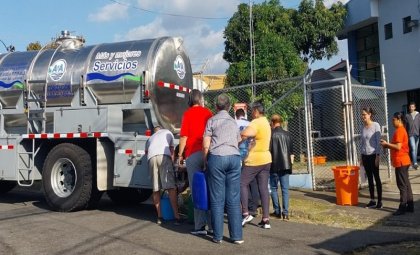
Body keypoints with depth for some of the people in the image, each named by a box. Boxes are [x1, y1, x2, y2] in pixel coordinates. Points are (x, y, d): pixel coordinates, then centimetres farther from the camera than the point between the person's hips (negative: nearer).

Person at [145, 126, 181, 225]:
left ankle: (159, 217, 7)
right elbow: (172, 150, 31)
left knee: (156, 189, 7)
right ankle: (176, 216, -14)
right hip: (164, 155, -3)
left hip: (151, 158, 3)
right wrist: (172, 163, 38)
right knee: (171, 188, -8)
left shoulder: (150, 138, 39)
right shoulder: (168, 132, 33)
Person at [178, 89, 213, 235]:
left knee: (197, 190, 0)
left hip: (193, 154, -3)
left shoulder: (188, 113, 0)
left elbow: (184, 136, -6)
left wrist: (180, 154, 4)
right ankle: (212, 224, 12)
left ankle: (200, 226, 0)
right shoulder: (208, 112, 9)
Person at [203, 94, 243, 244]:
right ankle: (237, 236, 4)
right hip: (234, 157, 3)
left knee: (217, 199, 2)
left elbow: (206, 146, 0)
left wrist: (205, 161, 11)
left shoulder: (212, 120, 6)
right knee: (234, 199, 4)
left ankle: (218, 236, 6)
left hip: (216, 158, -3)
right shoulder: (234, 122, 20)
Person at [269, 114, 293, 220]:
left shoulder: (271, 134, -7)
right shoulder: (288, 134, 5)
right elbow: (291, 152, 10)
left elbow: (268, 150, -6)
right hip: (285, 165, 3)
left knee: (273, 188, 11)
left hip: (274, 165, -3)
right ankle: (285, 213, 0)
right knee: (285, 189, 4)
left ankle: (277, 211, 12)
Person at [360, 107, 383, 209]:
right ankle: (372, 200, 17)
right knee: (369, 178, 10)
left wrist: (378, 156, -15)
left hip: (373, 155, -6)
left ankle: (379, 201, 6)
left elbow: (378, 141, -10)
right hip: (365, 155, 6)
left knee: (376, 178, 0)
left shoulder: (376, 125, -8)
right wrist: (361, 157, 13)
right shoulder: (363, 127, 9)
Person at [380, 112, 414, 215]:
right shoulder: (402, 130, 16)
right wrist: (388, 146, 11)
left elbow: (398, 147, -22)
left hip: (400, 161, -10)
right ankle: (410, 206, 17)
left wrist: (387, 144, -12)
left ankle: (402, 207, -2)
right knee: (406, 184, 12)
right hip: (403, 161, 10)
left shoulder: (399, 131, -16)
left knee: (402, 185, -6)